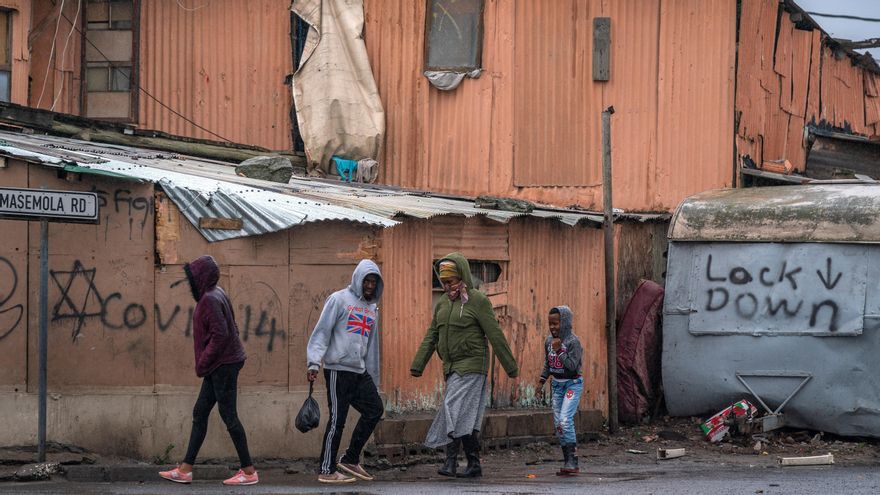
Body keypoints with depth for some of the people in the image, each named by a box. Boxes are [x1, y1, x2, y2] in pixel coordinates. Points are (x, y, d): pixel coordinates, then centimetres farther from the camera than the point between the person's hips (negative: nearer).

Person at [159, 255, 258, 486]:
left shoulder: (210, 300, -18)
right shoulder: (216, 294, 12)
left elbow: (220, 334, -25)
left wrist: (203, 363, -17)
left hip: (222, 366, -10)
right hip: (221, 366, 10)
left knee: (229, 416, -3)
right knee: (199, 413, 11)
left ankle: (249, 471, 3)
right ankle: (185, 469, 14)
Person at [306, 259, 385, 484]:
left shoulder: (372, 308, 18)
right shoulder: (340, 300, -4)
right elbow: (321, 332, -9)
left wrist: (374, 380, 20)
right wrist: (314, 362, -19)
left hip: (361, 372, 7)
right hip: (338, 369, -7)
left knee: (375, 409, 3)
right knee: (337, 418, -6)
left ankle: (351, 459, 15)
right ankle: (327, 470, 0)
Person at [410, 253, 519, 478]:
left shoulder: (477, 300, -8)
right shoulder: (442, 303, 14)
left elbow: (495, 335, -8)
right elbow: (431, 337, 15)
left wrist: (510, 367, -8)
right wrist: (417, 365, 9)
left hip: (471, 365, -7)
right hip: (452, 367, 7)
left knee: (455, 409, -16)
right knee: (467, 417, 6)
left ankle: (451, 461, -19)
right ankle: (473, 464, 8)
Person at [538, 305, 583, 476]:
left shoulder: (572, 341, -15)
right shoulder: (549, 341, 5)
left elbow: (572, 366, -22)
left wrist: (559, 350, -24)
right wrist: (542, 380, 14)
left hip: (572, 384, -7)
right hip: (557, 384, 7)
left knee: (565, 420, -20)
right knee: (558, 423, 4)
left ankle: (572, 462, -18)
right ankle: (568, 462, 10)